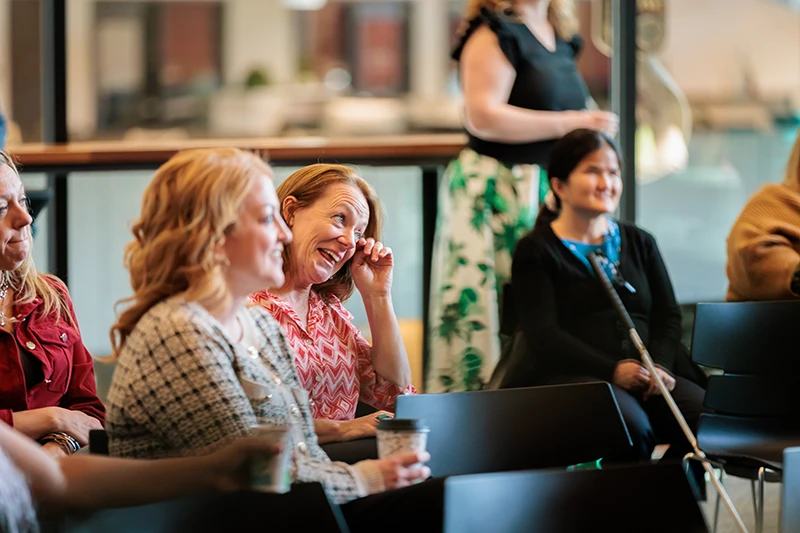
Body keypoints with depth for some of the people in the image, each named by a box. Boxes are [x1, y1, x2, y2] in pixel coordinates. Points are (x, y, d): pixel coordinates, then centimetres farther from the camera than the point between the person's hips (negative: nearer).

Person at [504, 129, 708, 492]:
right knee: (631, 423, -37)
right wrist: (613, 370, -18)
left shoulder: (639, 243, 24)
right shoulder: (536, 251, 7)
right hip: (571, 376, -5)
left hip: (648, 375, 5)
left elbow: (668, 315, 16)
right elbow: (543, 335, -4)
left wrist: (660, 365, -7)